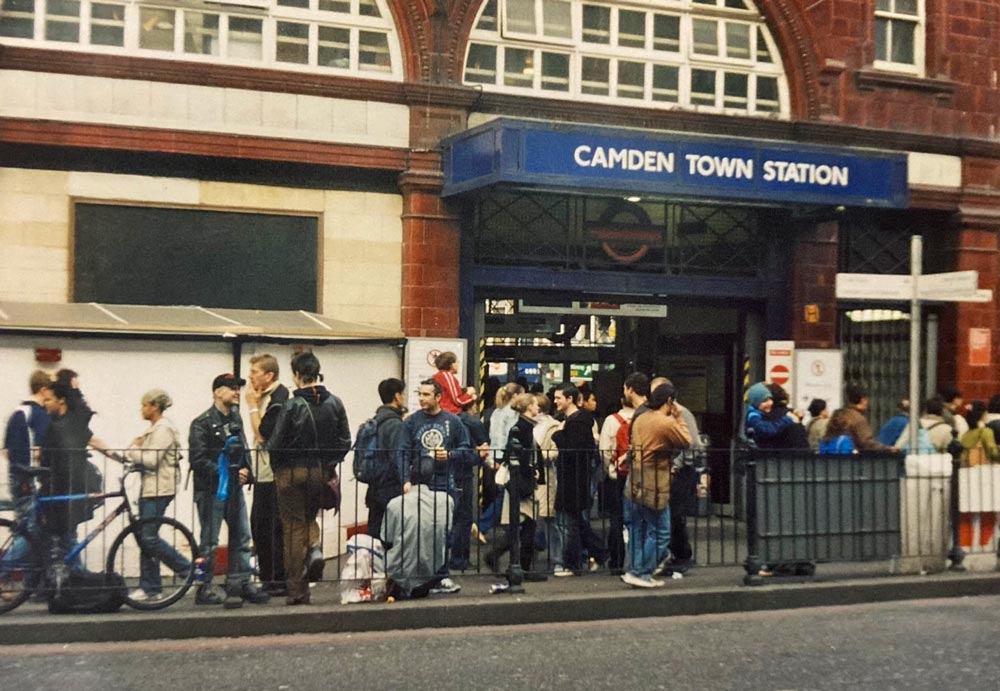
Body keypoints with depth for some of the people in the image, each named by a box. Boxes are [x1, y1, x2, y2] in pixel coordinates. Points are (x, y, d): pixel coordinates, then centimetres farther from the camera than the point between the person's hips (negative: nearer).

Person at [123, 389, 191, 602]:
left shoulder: (163, 429, -12)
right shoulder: (152, 428, 19)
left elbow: (152, 460, -20)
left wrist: (133, 450, -6)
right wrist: (135, 448, -1)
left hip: (159, 489, -10)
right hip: (149, 487, 10)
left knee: (149, 538, -11)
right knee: (145, 538, 8)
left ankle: (189, 570, -2)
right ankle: (149, 588, 11)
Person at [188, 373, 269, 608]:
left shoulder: (235, 419, 14)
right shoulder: (202, 423, -9)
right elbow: (198, 459, -15)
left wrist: (245, 470, 1)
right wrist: (223, 473, -16)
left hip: (234, 488, 7)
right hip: (211, 490, -7)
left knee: (241, 537, 8)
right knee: (209, 541, -1)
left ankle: (241, 584, 16)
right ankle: (204, 590, 7)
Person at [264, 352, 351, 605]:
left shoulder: (292, 405, -14)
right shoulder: (334, 403, -1)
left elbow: (276, 444, -13)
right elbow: (345, 442, 2)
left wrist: (277, 468, 7)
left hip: (293, 472, -4)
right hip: (321, 473, 4)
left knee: (294, 528, 3)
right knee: (308, 520, 24)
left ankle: (297, 590, 4)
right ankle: (313, 551, -5)